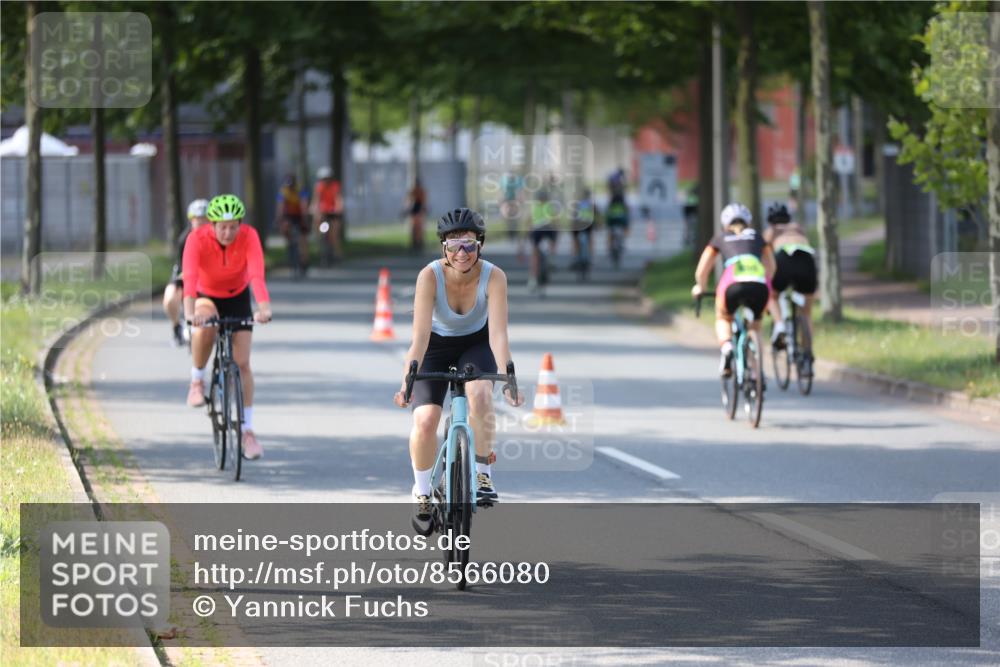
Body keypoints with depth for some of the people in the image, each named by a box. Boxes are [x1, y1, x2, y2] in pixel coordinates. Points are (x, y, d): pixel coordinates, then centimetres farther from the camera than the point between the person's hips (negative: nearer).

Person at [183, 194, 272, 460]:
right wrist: (189, 312, -60)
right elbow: (190, 276, -43)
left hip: (237, 298, 1)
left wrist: (264, 307, -56)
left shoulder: (249, 236, -26)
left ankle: (248, 431, 2)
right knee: (206, 324, -36)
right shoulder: (197, 239, -29)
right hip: (206, 296, -1)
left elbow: (256, 273, -39)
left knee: (242, 363, -7)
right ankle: (197, 381, -11)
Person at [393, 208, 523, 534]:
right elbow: (420, 334, -34)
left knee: (480, 394, -32)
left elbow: (498, 333, -32)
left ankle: (482, 473, -13)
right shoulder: (430, 275, -29)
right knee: (425, 420, -19)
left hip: (475, 344, 0)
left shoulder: (493, 277, -27)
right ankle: (422, 492, 5)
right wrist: (408, 380, -45)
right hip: (436, 347, 0)